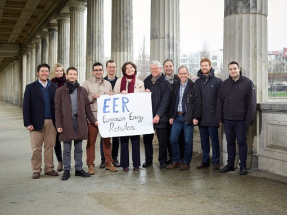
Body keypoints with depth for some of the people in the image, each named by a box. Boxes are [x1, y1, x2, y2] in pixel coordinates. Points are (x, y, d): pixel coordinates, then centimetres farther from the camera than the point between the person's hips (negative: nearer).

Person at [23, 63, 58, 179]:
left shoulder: (54, 87, 10)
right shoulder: (30, 87, 3)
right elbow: (26, 106, -1)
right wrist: (27, 123, -9)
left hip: (51, 122, 2)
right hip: (37, 122, -2)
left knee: (49, 147, 6)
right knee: (36, 148, 3)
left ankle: (49, 168, 16)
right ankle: (36, 170, 13)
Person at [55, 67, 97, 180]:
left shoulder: (82, 90, 9)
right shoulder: (60, 91, 2)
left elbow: (87, 107, 12)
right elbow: (57, 109, 0)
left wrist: (93, 120, 5)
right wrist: (58, 125, -7)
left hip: (79, 122, 2)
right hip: (66, 123, -2)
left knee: (78, 148, 9)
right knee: (67, 149, 4)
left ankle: (79, 169, 18)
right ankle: (66, 170, 13)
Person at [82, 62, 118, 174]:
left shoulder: (108, 84, 14)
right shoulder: (87, 83, 3)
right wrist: (92, 97, -15)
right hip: (92, 116, -3)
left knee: (107, 140, 8)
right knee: (91, 141, 2)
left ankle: (108, 163, 18)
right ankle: (90, 165, 10)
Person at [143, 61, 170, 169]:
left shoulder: (165, 83, -1)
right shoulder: (146, 81, 12)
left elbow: (165, 101, -8)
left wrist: (158, 115, -16)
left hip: (160, 117, -3)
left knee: (162, 140, 2)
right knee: (147, 139, 7)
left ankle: (162, 161, 16)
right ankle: (148, 160, 21)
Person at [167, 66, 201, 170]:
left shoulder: (194, 87, -3)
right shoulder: (176, 87, 13)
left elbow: (198, 103, -6)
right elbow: (173, 102, 15)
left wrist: (196, 117, -12)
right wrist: (171, 116, 9)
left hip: (188, 117, -5)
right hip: (177, 117, 5)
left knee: (188, 141, 2)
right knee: (173, 139, 3)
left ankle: (186, 162, 14)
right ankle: (176, 161, 15)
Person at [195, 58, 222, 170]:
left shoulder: (217, 81, 0)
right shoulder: (197, 82, 11)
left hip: (212, 116, -4)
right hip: (201, 117, 4)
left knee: (214, 140, 2)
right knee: (204, 140, 11)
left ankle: (216, 161, 11)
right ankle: (205, 160, 19)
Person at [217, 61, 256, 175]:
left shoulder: (247, 83, -3)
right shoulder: (224, 84, 8)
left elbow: (251, 103, -7)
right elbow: (220, 102, 9)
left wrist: (249, 119, -12)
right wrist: (220, 118, 4)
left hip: (241, 120, -4)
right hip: (227, 119, 4)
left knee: (241, 142, 2)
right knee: (230, 142, 11)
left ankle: (243, 166, 12)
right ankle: (230, 164, 20)